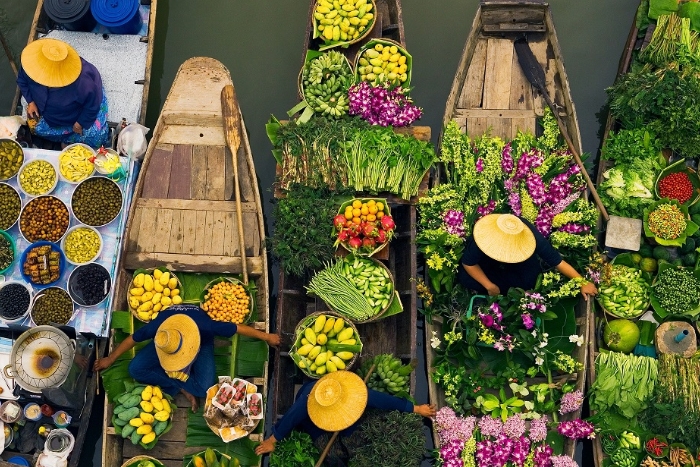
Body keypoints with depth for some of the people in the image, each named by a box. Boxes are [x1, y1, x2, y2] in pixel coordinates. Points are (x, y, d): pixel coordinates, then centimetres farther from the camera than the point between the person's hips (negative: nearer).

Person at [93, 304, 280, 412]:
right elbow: (132, 339, -19)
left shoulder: (204, 326, -46)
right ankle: (183, 388, -13)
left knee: (205, 389, -26)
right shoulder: (157, 327, -40)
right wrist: (110, 359, -6)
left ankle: (174, 382, 0)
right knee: (135, 369, -20)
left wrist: (267, 337, -19)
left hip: (200, 342, -2)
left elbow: (238, 328, -31)